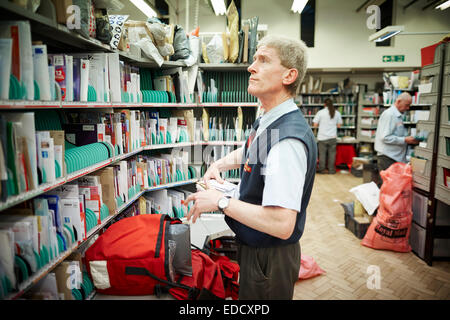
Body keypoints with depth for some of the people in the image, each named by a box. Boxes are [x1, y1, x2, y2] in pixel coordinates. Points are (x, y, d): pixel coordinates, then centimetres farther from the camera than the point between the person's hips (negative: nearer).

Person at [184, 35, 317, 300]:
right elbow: (247, 153, 22)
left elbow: (281, 224, -37)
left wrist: (221, 202, -28)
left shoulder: (288, 140, -32)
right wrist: (219, 165, 3)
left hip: (269, 257, -9)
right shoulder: (267, 121, 1)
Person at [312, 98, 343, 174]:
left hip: (322, 137, -2)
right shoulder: (337, 113, 2)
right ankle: (331, 170, 14)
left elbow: (315, 125, -6)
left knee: (322, 154, 7)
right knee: (332, 154, 9)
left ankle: (321, 170, 14)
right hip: (332, 137, 2)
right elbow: (339, 125, 7)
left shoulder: (320, 112, -6)